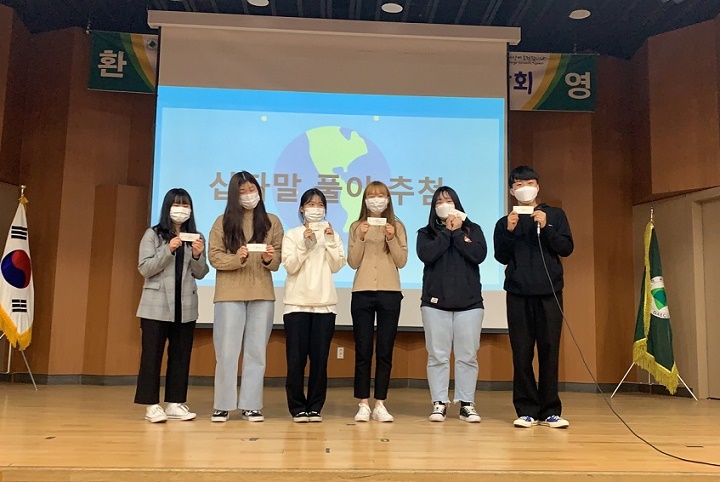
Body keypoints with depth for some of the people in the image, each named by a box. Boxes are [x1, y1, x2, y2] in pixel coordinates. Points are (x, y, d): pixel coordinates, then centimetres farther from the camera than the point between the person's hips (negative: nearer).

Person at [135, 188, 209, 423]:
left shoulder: (196, 237, 9)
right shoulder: (153, 234, 0)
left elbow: (200, 274, 6)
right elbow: (144, 269, -8)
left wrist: (197, 255, -13)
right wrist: (168, 250, -19)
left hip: (186, 306, 4)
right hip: (157, 305, -3)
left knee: (181, 355, 7)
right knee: (152, 354, -1)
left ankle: (175, 403, 15)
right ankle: (152, 405, 6)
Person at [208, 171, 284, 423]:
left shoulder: (272, 222, 7)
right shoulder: (223, 222, 5)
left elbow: (278, 262, 4)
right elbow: (214, 257, -2)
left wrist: (269, 259, -18)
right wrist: (238, 258, -19)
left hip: (262, 295, 1)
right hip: (230, 294, -1)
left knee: (256, 351, 5)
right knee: (227, 351, 2)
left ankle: (251, 405, 12)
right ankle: (223, 405, 12)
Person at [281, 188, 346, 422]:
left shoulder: (331, 234, 10)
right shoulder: (292, 235, 5)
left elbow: (337, 266, -1)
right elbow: (290, 266, -7)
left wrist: (330, 241, -11)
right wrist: (305, 243, -16)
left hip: (325, 304, 1)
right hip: (297, 303, -1)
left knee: (320, 358, 2)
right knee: (296, 359, -1)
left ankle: (315, 407, 13)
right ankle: (298, 407, 11)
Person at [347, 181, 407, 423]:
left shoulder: (397, 226, 7)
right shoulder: (357, 227, 8)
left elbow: (402, 262, 0)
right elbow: (353, 263, 0)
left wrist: (391, 239, -14)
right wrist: (361, 238, -13)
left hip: (390, 293, 0)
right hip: (362, 293, 0)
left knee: (385, 351, 2)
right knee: (363, 351, 1)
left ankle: (380, 404, 10)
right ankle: (363, 404, 8)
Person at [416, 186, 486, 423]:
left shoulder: (472, 229, 10)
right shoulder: (426, 233, 9)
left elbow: (479, 254, -8)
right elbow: (426, 255, -12)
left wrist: (457, 232, -7)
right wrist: (447, 231, -7)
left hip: (469, 302, 0)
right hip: (435, 302, 0)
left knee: (467, 356, 2)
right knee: (437, 355, 0)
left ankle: (467, 404, 11)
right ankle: (439, 403, 8)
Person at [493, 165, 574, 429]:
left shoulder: (555, 215, 9)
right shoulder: (505, 222, 11)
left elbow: (567, 248, 0)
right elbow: (501, 257, 3)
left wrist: (546, 227, -13)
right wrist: (509, 231, -10)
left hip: (549, 292, 0)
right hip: (518, 293, 1)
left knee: (549, 350, 0)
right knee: (522, 352, 0)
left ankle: (550, 410, 7)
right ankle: (526, 410, 6)